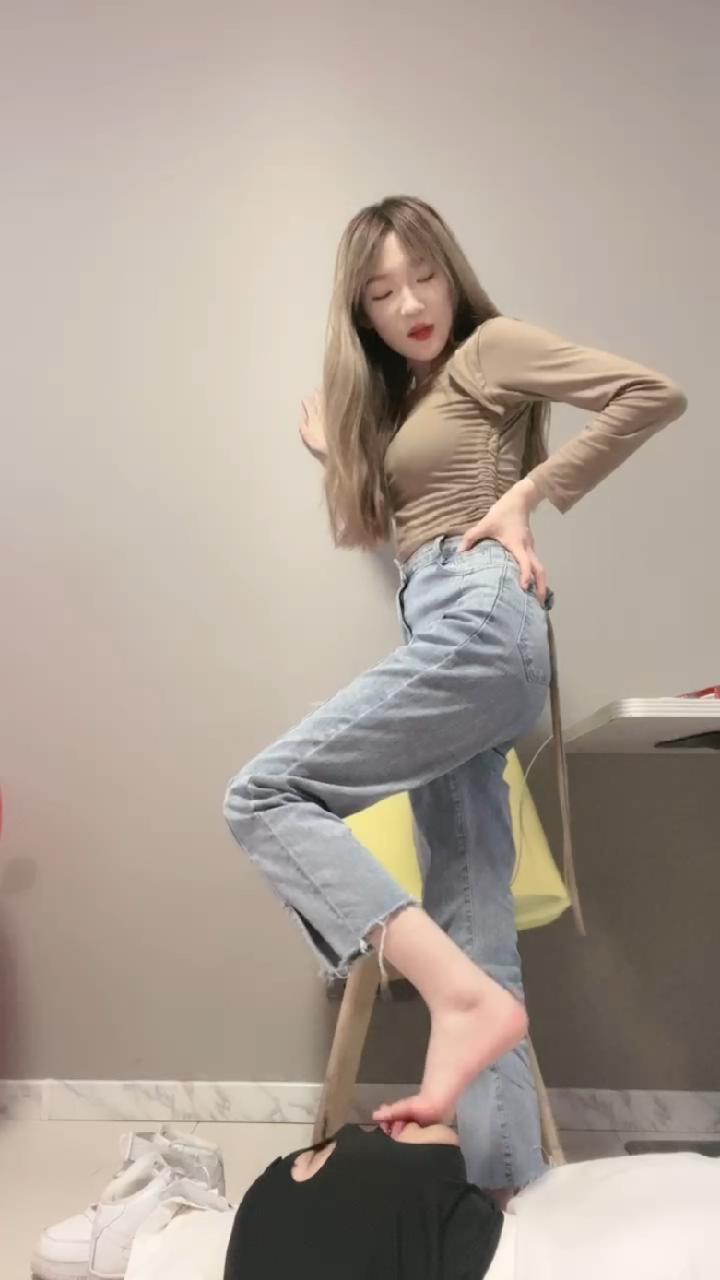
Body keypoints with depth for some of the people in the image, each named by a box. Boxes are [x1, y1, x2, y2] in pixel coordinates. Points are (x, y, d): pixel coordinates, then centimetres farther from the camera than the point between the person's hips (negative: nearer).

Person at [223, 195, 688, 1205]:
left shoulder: (492, 345, 6)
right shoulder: (399, 395, 29)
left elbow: (656, 395, -4)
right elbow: (364, 526, 27)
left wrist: (532, 491, -5)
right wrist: (334, 452, 19)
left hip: (478, 618, -9)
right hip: (450, 631, 9)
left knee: (264, 797, -16)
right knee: (472, 923, 2)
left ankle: (462, 996, -26)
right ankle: (508, 1179, 6)